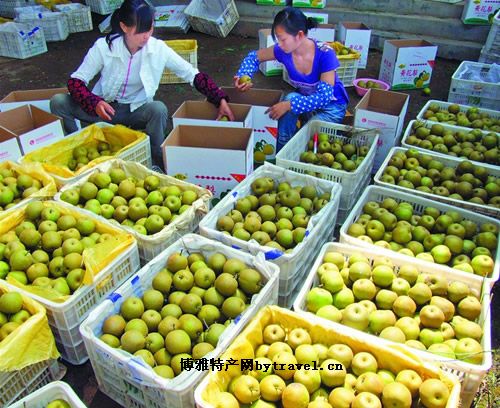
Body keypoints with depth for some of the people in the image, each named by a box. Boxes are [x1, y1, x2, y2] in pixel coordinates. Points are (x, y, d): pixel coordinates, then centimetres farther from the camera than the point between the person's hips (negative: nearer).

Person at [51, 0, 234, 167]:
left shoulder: (158, 48, -13)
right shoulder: (103, 47, -16)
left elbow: (193, 75, -9)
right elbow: (75, 81, -11)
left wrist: (221, 100, -19)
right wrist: (95, 103, -31)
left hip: (136, 111, 0)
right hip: (104, 108, 1)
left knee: (158, 109, -34)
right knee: (58, 102, -22)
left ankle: (159, 164, -14)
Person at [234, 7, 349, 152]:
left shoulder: (325, 54, -29)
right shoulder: (283, 50, -17)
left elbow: (325, 96, -32)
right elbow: (253, 57, -1)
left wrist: (289, 105, -39)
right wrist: (244, 77, -21)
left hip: (331, 105, -4)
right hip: (306, 101, 4)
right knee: (291, 97, -29)